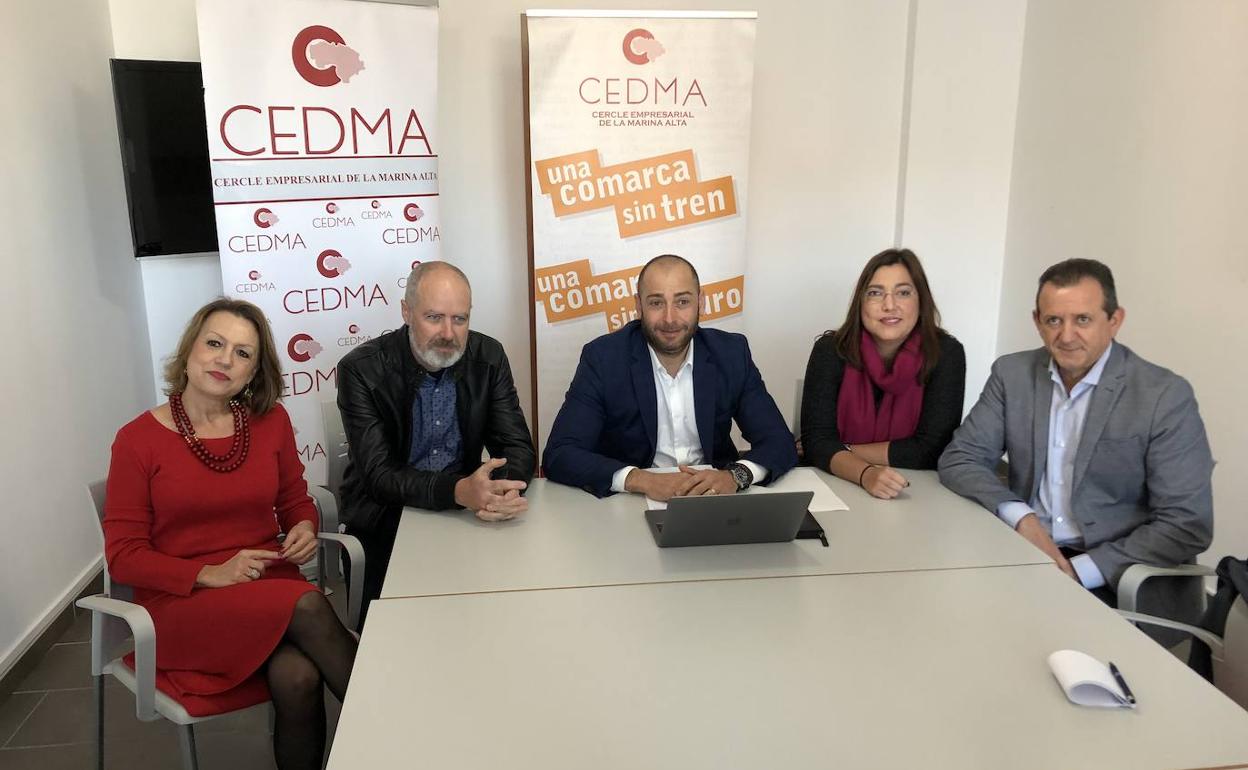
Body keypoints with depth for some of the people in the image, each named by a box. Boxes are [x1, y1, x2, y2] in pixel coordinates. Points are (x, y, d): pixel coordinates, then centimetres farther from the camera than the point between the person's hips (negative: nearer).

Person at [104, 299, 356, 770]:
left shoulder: (271, 421, 3)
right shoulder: (138, 439, -5)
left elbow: (296, 501, 15)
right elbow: (123, 556, -3)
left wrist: (305, 528, -9)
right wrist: (209, 574, -17)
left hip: (268, 585, 3)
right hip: (180, 602, -2)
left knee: (297, 677, -31)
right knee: (307, 605, -30)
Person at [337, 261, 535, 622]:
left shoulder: (488, 356, -3)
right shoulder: (361, 369, -13)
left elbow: (519, 447, -4)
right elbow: (379, 477, -18)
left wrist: (503, 491, -29)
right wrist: (458, 490, -36)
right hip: (386, 521, -3)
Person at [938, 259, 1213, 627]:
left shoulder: (1165, 396, -9)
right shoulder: (1012, 374, 1)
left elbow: (1187, 524, -11)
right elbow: (959, 459, 0)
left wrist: (1078, 571, -19)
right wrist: (1021, 518, -16)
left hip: (1126, 585, -4)